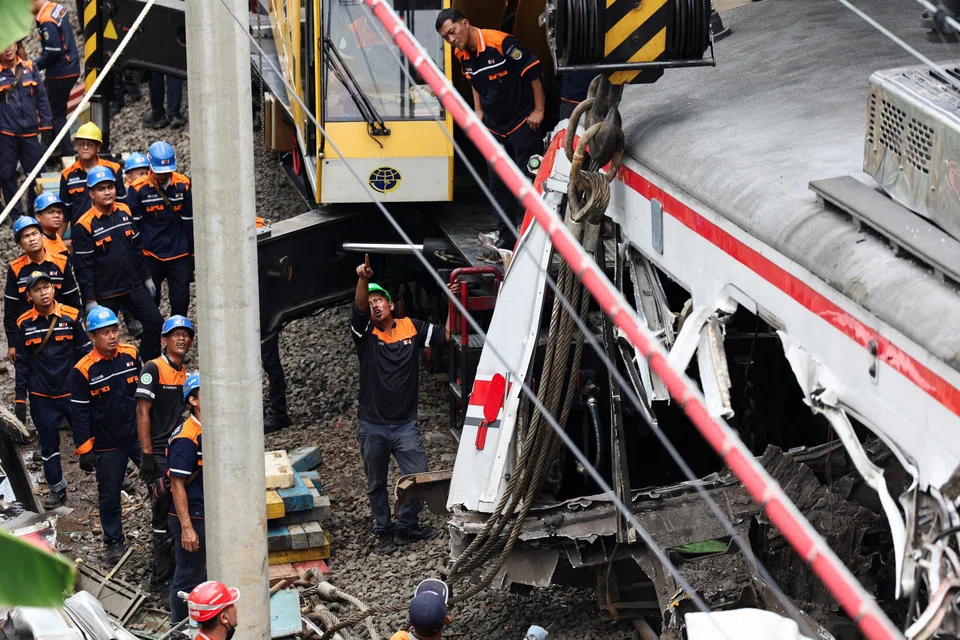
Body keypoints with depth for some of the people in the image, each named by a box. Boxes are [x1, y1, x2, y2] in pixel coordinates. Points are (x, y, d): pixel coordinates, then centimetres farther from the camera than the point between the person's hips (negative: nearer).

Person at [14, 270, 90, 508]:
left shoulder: (71, 317, -7)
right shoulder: (24, 324, -3)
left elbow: (85, 354, 0)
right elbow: (22, 364, 5)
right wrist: (20, 399, 4)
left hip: (73, 392, -2)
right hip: (42, 398, 2)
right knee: (48, 444, 10)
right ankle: (57, 490, 23)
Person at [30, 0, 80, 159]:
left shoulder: (47, 22, -23)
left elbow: (53, 52, -22)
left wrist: (35, 66, -7)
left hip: (60, 74, -9)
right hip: (70, 67, 9)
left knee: (56, 113, 0)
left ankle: (66, 151, 6)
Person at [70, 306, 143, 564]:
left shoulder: (132, 355, -3)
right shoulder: (83, 371, -12)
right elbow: (80, 413, -8)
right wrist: (84, 450, -8)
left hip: (140, 436, 2)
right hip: (107, 444, -2)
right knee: (109, 495, 9)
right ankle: (114, 542, 25)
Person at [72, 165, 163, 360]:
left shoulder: (124, 212, 4)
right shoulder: (84, 225, -13)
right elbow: (83, 266, -12)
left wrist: (146, 277, 17)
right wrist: (89, 300, -14)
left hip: (134, 286, 5)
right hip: (105, 294, -5)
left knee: (155, 322, 1)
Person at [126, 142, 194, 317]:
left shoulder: (183, 185, -3)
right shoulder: (138, 189, -10)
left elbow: (189, 221, 6)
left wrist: (192, 250, 9)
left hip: (179, 254, 1)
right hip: (150, 255, -1)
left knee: (181, 300, 1)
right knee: (150, 302, 9)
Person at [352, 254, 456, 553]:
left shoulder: (412, 328, 2)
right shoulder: (365, 333, -5)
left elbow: (446, 334, 1)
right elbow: (359, 307, -24)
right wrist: (363, 280, -44)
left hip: (405, 424, 1)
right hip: (372, 425, -1)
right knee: (376, 484, 11)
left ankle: (407, 527, 20)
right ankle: (384, 532, 26)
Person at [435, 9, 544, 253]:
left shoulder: (501, 43, -22)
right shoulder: (462, 55, 0)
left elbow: (533, 71, -17)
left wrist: (538, 110, -14)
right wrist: (478, 111, 13)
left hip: (522, 123, -7)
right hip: (494, 127, 7)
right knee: (498, 184, 8)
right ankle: (506, 239, 15)